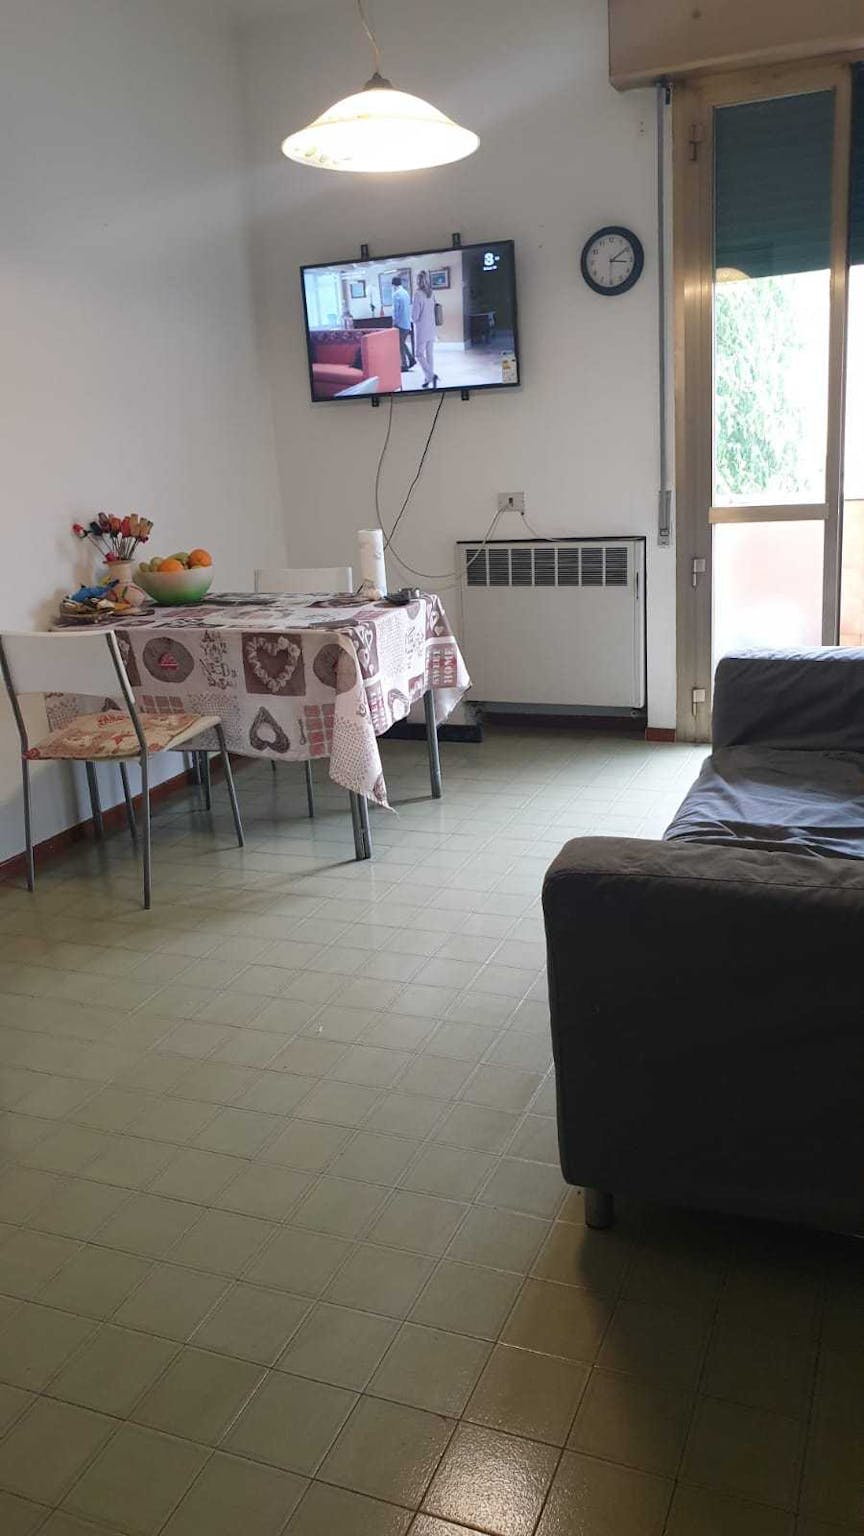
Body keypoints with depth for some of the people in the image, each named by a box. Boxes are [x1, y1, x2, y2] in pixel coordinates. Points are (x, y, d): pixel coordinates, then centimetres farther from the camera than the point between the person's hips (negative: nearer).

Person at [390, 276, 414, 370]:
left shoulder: (396, 294, -13)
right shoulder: (406, 293, 11)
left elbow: (395, 311, -14)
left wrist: (394, 323, -7)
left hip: (400, 324, -8)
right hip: (407, 324, 8)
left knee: (400, 345, 0)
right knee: (403, 342, 19)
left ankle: (404, 365, 1)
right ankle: (411, 358, 7)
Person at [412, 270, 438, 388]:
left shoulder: (418, 294, -17)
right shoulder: (431, 293, 3)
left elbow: (414, 314, -14)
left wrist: (415, 319, 6)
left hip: (421, 328, -6)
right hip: (431, 327, 7)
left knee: (419, 353, 0)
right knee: (430, 353, 11)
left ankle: (431, 375, -15)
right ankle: (429, 378, 16)